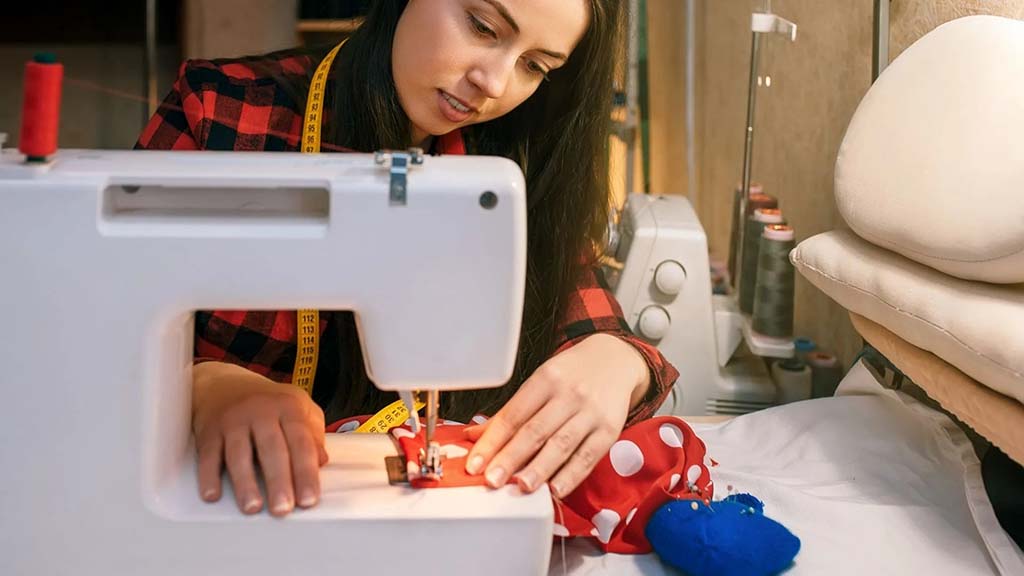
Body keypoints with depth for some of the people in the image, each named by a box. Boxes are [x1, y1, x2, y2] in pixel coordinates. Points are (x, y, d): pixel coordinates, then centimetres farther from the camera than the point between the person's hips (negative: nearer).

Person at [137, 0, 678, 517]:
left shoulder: (519, 168, -3)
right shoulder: (221, 113, -12)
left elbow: (596, 335, -2)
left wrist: (614, 362, -26)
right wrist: (209, 385, -34)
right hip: (227, 489, -1)